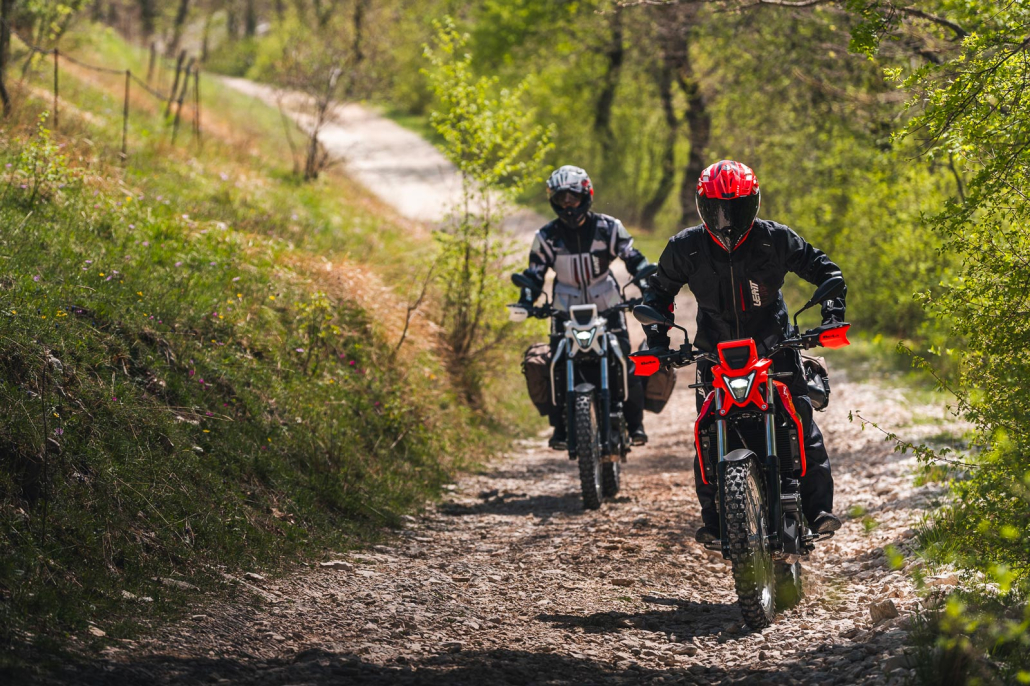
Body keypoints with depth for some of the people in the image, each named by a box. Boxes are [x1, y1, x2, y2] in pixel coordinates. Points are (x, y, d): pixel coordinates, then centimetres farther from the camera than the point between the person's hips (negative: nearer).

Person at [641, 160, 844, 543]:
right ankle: (713, 518, 0)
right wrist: (657, 338, 0)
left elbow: (821, 268, 3)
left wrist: (833, 310, -11)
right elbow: (659, 290, 12)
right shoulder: (686, 248, -4)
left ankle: (818, 507, -11)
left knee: (801, 423, -14)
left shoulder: (774, 239, -7)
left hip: (773, 347, -1)